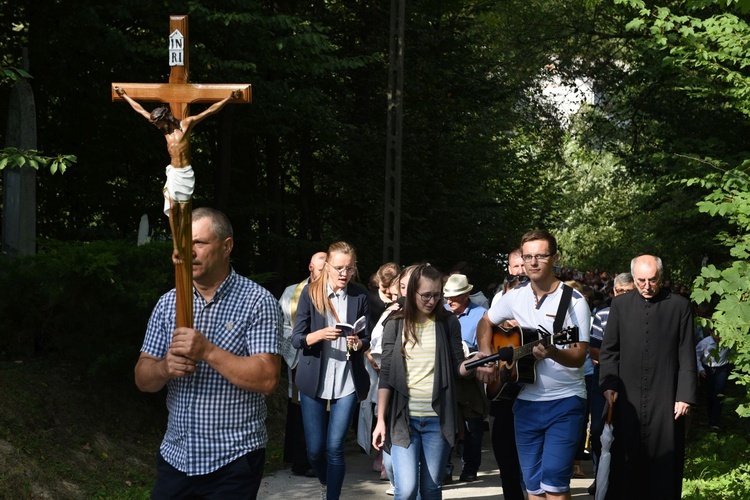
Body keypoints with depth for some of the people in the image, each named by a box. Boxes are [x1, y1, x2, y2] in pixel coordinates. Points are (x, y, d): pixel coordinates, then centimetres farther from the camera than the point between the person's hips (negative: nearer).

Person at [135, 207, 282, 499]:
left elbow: (267, 380, -17)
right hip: (176, 456, 5)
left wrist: (208, 351, -25)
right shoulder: (168, 303, 7)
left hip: (234, 461, -4)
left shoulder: (257, 302, -9)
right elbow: (143, 379, 7)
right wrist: (165, 367, -15)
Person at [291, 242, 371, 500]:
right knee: (315, 449, 6)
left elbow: (367, 340, 5)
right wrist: (320, 335, -25)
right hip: (314, 380, 0)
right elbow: (296, 339, -6)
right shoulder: (310, 293, -5)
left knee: (335, 447, -5)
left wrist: (358, 342, -18)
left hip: (347, 381, 0)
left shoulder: (360, 295, -1)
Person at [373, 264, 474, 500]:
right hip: (403, 418, -1)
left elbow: (457, 368, 4)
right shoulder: (395, 325, 2)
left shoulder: (448, 323, 3)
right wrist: (380, 420, -2)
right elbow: (386, 376, 2)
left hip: (438, 419, 1)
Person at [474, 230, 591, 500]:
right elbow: (485, 323, 22)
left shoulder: (574, 301, -9)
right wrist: (486, 357, 6)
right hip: (526, 401, 5)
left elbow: (579, 357, -14)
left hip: (565, 401, -5)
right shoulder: (515, 297, 5)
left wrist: (553, 353, -34)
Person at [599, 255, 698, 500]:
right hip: (627, 397, 1)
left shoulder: (679, 305, 2)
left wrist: (685, 396, -3)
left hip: (665, 399, -1)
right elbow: (608, 350, 9)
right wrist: (609, 385, -2)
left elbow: (687, 356, 2)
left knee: (664, 461, 3)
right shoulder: (620, 304, 7)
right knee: (625, 461, 5)